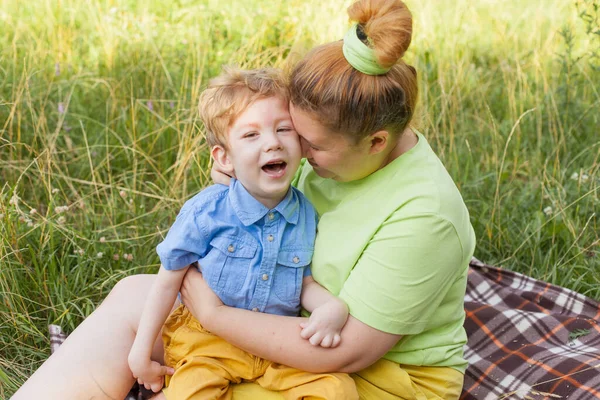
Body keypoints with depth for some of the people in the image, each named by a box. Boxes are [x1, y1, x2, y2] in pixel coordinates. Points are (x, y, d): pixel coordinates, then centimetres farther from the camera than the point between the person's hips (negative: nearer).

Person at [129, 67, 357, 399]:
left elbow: (306, 284, 5)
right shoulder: (205, 211, -15)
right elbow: (168, 282, -6)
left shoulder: (308, 215, -5)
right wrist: (141, 351, -2)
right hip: (210, 340, -2)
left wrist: (333, 307, -18)